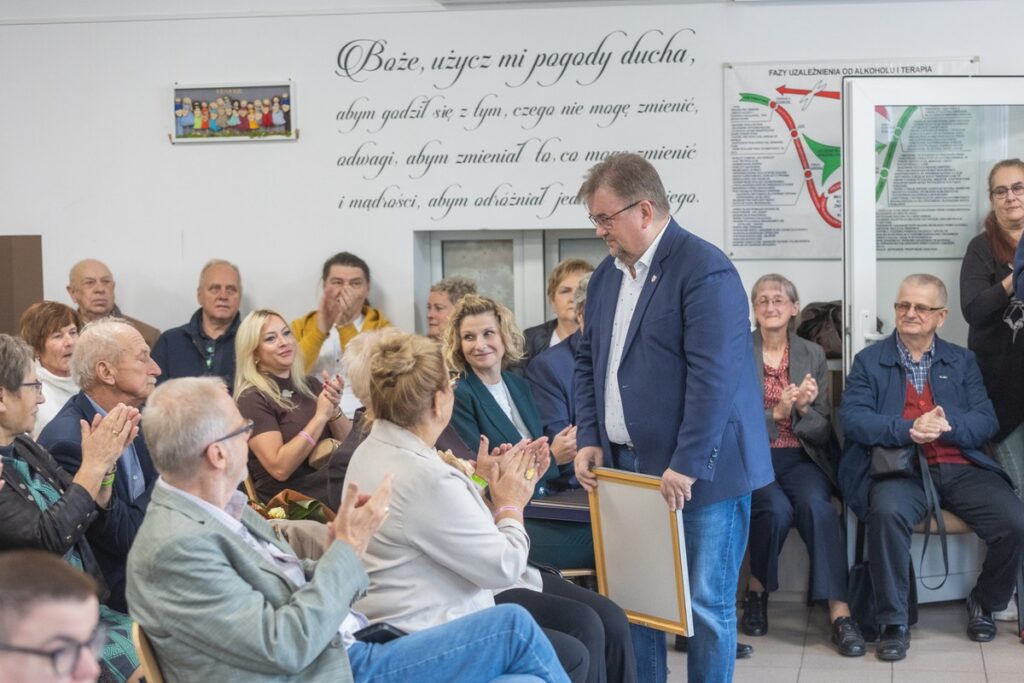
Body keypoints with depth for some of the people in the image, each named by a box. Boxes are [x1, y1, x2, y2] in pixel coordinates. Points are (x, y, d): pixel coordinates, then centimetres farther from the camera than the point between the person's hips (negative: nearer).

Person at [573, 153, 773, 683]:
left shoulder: (705, 270, -14)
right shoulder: (606, 275, 12)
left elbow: (714, 376, -20)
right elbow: (588, 361, 19)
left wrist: (686, 466, -22)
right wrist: (588, 440, 7)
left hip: (700, 471, -7)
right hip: (628, 467, 7)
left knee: (705, 602, 0)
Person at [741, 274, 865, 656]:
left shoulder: (813, 355, 10)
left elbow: (822, 432, 7)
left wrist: (803, 409, -14)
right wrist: (776, 412, -18)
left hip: (800, 459, 2)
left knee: (816, 505, -31)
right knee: (777, 509, -32)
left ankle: (839, 611, -32)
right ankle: (757, 590, -5)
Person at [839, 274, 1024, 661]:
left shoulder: (962, 361, 18)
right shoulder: (869, 361, 11)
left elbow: (987, 422, 6)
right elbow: (852, 419, -4)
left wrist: (947, 425, -16)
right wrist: (908, 429, -20)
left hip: (961, 468, 3)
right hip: (900, 468, -2)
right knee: (887, 512, -36)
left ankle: (985, 603, 9)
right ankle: (893, 623, -21)